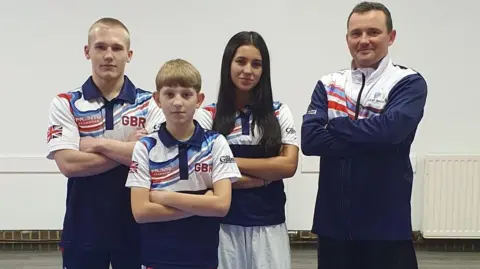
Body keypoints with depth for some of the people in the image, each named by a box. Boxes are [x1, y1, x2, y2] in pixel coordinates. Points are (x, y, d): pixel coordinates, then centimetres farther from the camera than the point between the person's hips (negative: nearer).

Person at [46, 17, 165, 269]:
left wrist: (99, 144, -13)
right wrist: (130, 150, -14)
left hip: (136, 225, 0)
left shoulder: (150, 104, 0)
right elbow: (68, 164, -14)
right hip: (83, 228, 0)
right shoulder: (64, 104, -1)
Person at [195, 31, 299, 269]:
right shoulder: (207, 116, 1)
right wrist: (266, 175, -9)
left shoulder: (279, 113, 5)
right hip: (223, 224, -1)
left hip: (269, 225, 1)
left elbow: (289, 165, -5)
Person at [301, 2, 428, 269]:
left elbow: (391, 130, -22)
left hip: (386, 223, -3)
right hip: (333, 220, 3)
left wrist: (334, 126, -9)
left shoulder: (409, 83, -3)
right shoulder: (328, 85, 6)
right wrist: (371, 139, -15)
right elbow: (310, 140, -8)